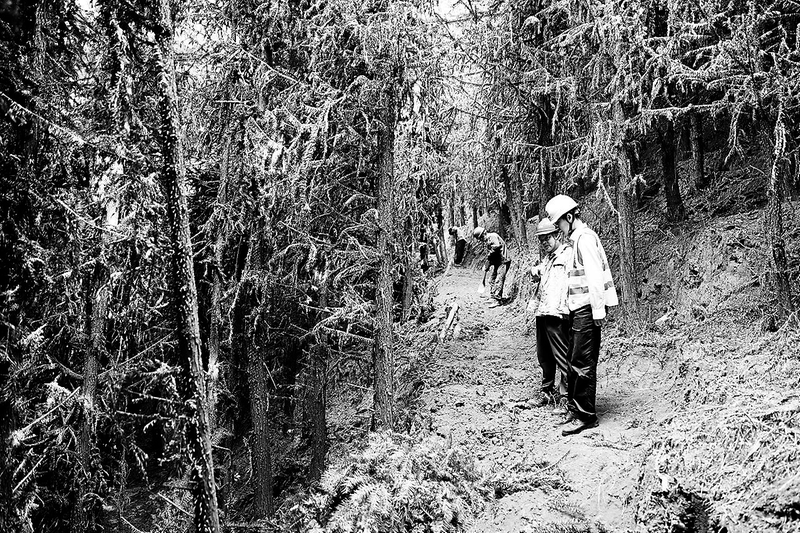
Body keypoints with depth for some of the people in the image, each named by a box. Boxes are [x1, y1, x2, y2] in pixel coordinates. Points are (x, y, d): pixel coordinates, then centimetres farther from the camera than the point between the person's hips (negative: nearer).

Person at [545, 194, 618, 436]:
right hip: (579, 309, 10)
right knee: (575, 362, 13)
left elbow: (595, 277, -19)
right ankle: (574, 409, 21)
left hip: (586, 310, -10)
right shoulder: (579, 238, 17)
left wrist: (598, 311, -20)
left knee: (582, 364, -6)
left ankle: (586, 416, 0)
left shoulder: (585, 238, -13)